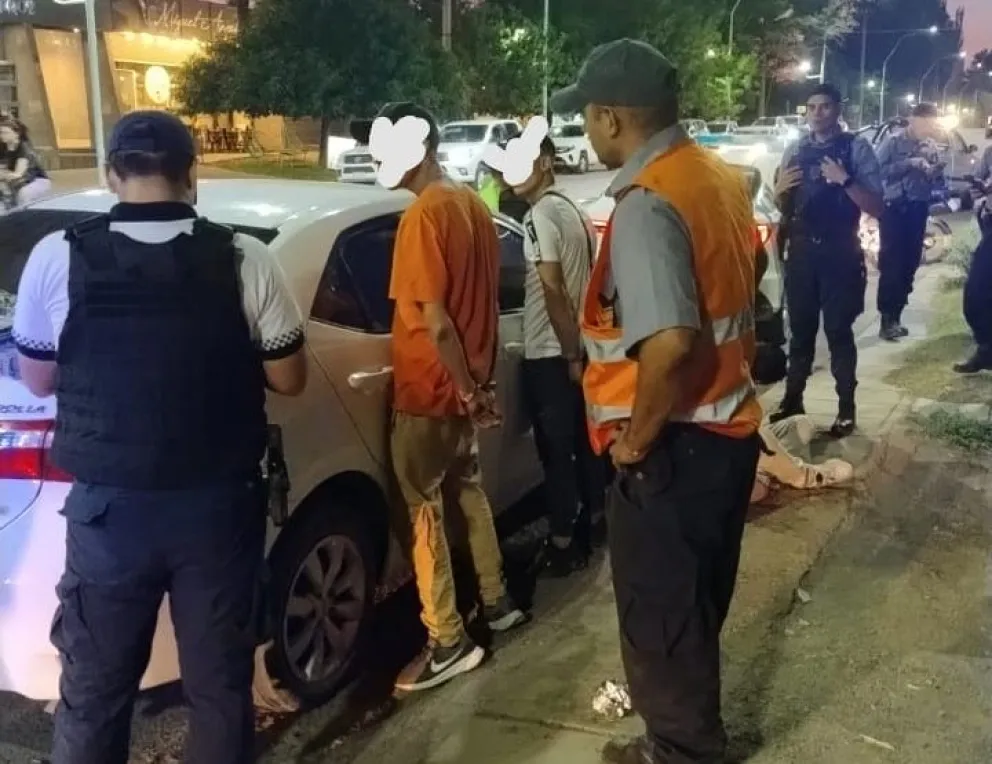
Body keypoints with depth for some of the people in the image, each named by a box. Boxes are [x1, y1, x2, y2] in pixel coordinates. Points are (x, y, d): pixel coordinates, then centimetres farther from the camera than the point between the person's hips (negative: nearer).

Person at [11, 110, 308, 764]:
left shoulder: (58, 257, -8)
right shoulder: (244, 260, -10)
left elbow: (38, 379, 5)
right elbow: (287, 380, -2)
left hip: (108, 508, 1)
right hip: (218, 505, 0)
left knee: (93, 692, 16)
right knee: (221, 684, 15)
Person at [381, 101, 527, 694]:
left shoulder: (424, 215, -20)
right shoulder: (474, 204, 8)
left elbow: (434, 319, -23)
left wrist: (466, 388, -14)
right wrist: (480, 382, 17)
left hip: (431, 392, -9)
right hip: (467, 386, 9)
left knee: (426, 512, 0)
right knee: (469, 494, 21)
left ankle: (449, 643, 8)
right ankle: (498, 602, 34)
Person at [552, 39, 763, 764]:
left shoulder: (646, 202, -24)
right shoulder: (719, 175, 6)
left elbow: (669, 344, -35)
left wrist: (636, 437, -19)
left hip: (672, 446, -9)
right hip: (727, 427, 10)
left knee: (660, 611, 11)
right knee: (693, 601, 25)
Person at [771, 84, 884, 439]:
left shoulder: (857, 148, -7)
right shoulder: (795, 150, 7)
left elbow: (876, 207, -12)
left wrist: (845, 181, -25)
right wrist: (779, 190, -8)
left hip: (839, 252, -4)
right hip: (801, 250, 4)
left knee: (839, 331, 2)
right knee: (800, 328, 13)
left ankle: (846, 408, 12)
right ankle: (793, 398, 24)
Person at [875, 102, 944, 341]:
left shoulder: (931, 146, 10)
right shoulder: (893, 142, -3)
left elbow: (936, 179, 10)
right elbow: (879, 171, -13)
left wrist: (934, 172, -12)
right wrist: (910, 163, -18)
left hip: (919, 209, 5)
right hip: (894, 208, -5)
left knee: (910, 262, 8)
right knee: (891, 263, -8)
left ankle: (895, 316, 17)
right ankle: (888, 318, -5)